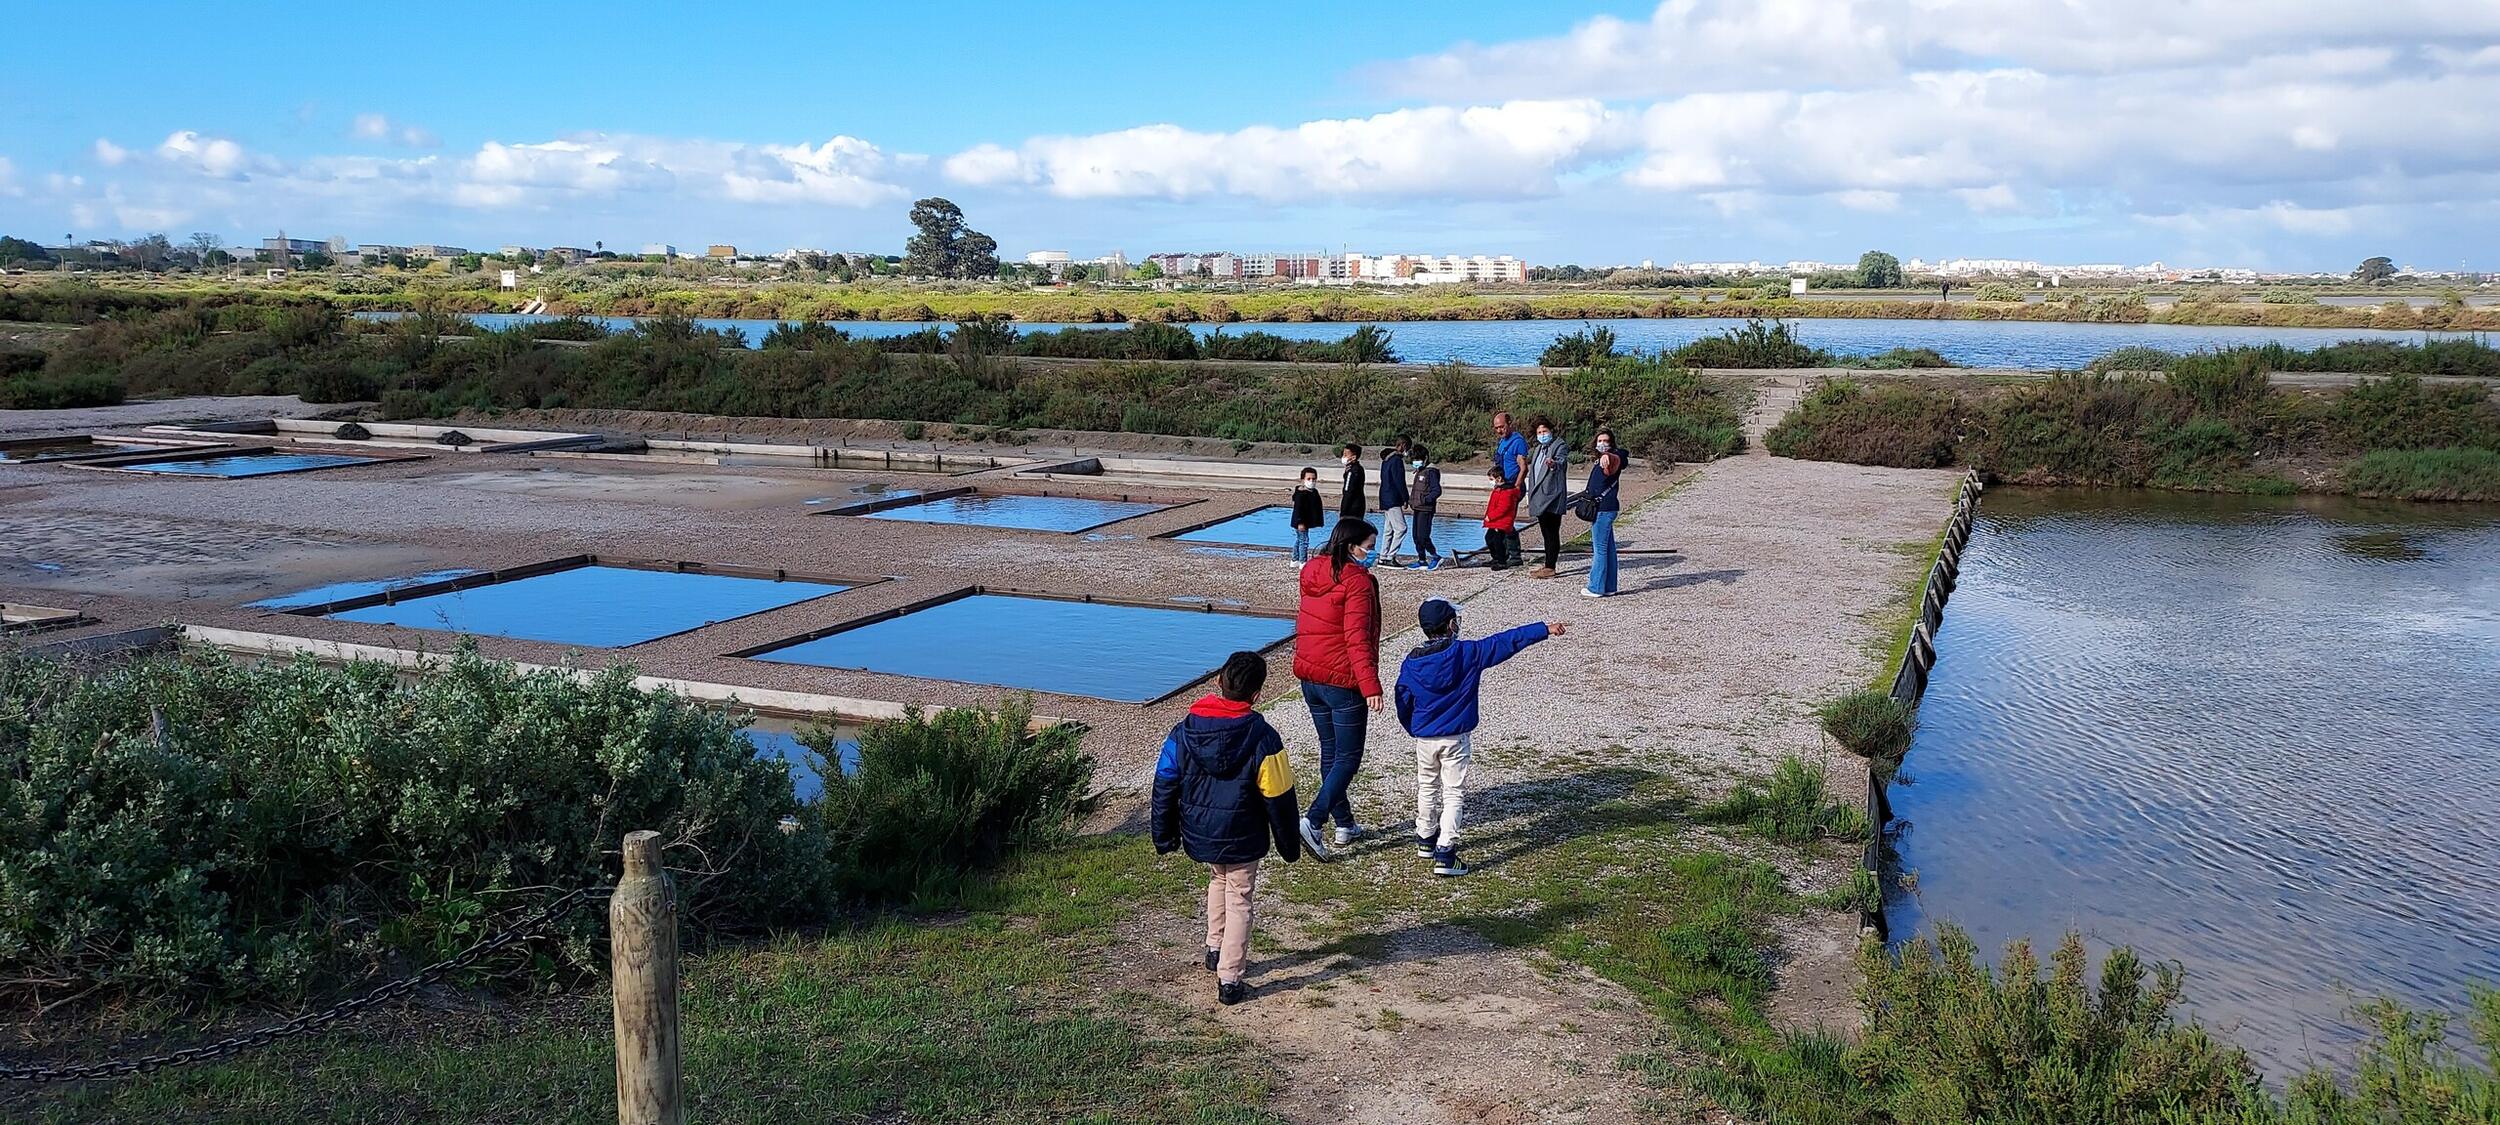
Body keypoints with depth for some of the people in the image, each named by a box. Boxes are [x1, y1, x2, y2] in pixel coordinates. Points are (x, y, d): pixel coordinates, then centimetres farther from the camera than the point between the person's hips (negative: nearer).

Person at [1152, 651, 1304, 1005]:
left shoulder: (1185, 730, -8)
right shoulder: (1262, 739, -17)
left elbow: (1165, 786, -1)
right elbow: (1280, 799, -11)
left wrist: (1164, 836, 11)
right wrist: (1290, 844, 3)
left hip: (1199, 835, 4)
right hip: (1241, 840, -4)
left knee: (1218, 881, 31)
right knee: (1239, 901, 12)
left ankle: (1215, 949, 37)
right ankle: (1229, 980, 12)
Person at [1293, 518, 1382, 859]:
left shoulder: (1311, 573, 8)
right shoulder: (1357, 581, -16)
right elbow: (1357, 638, -23)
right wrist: (1371, 685, -26)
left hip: (1309, 677, 8)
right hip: (1343, 682, -8)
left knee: (1330, 751, 17)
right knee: (1348, 757, 1)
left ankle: (1344, 824, 26)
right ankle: (1313, 821, -12)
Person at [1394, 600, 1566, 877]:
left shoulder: (1411, 663, -4)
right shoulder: (1467, 653, -12)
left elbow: (1403, 704, 4)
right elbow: (1505, 642, -9)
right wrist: (1545, 629, -3)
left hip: (1424, 739, 3)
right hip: (1456, 739, -3)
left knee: (1427, 788, 23)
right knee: (1453, 794, 2)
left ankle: (1425, 839, 37)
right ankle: (1445, 852, -7)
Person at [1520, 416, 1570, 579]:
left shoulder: (1560, 446, -4)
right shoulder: (1538, 449, 22)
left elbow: (1562, 461, -25)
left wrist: (1554, 464, -50)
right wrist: (1530, 496, 28)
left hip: (1552, 498, -9)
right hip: (1540, 498, 9)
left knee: (1552, 533, -8)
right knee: (1547, 533, 13)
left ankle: (1550, 568, -10)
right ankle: (1547, 566, 17)